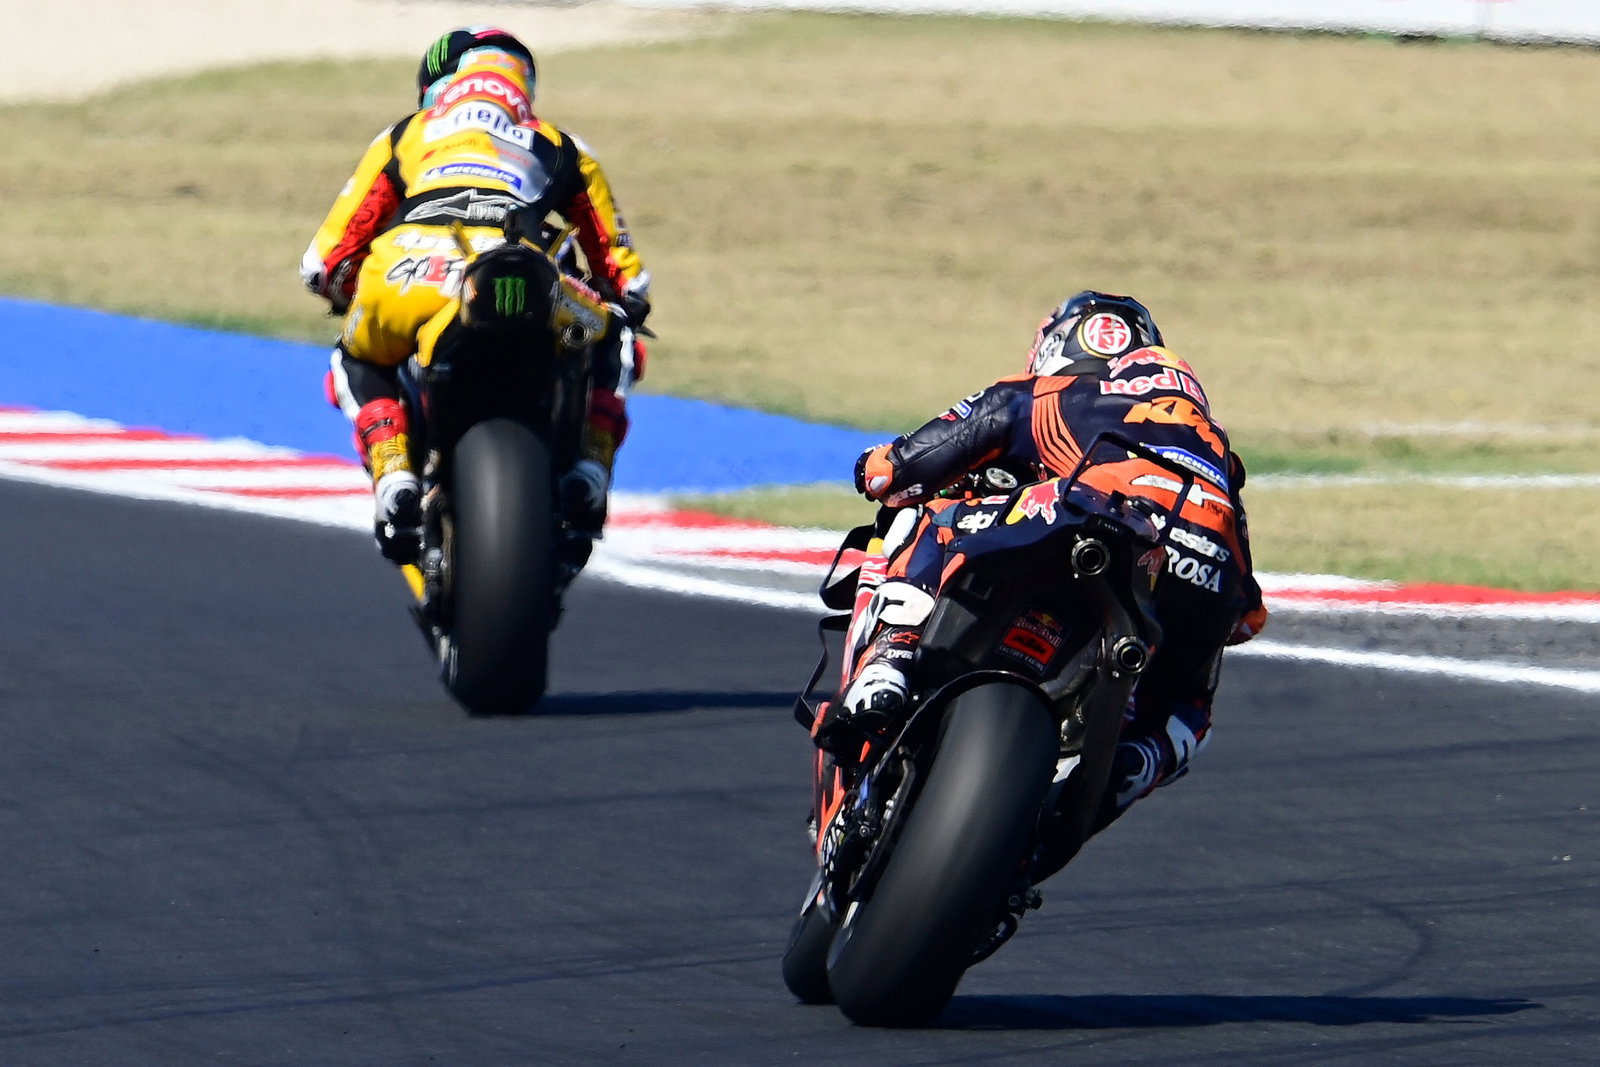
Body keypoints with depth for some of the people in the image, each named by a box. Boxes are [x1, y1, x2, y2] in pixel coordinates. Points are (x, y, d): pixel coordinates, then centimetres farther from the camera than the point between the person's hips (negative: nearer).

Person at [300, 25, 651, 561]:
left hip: (405, 277, 0)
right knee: (614, 346, 31)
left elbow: (325, 260, 30)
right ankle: (589, 466, 9)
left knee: (357, 365, 34)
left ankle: (393, 477, 7)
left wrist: (350, 299, 52)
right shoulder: (562, 148, 36)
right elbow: (624, 272, 37)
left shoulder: (403, 137, 34)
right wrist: (625, 307, 61)